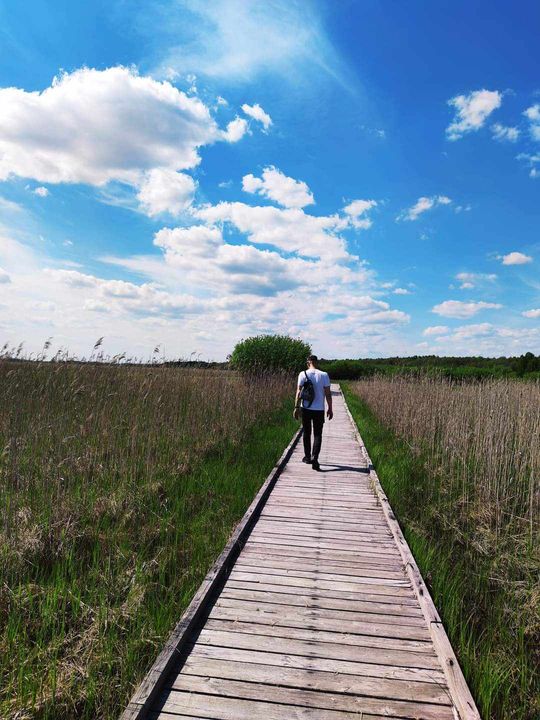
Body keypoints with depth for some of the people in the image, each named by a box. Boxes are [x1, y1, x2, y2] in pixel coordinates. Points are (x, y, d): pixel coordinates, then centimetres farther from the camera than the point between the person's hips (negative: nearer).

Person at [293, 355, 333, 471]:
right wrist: (330, 409, 6)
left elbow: (298, 392, -6)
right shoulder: (324, 375, -3)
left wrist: (296, 407, 0)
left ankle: (307, 456, 26)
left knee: (307, 433, 16)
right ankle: (314, 458, -10)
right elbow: (328, 394, -2)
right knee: (317, 434, 4)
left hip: (306, 409, 1)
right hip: (319, 409, -1)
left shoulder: (303, 374, -3)